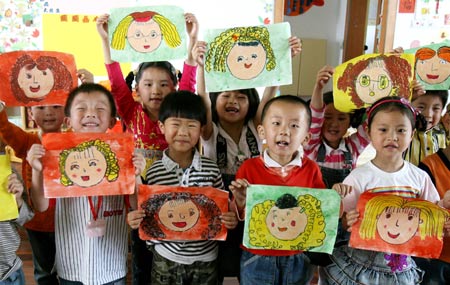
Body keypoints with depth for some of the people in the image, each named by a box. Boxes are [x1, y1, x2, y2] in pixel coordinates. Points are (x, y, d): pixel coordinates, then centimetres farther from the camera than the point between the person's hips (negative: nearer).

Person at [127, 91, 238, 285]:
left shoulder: (212, 169, -8)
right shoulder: (153, 172, -10)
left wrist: (230, 220, -16)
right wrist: (136, 219, -20)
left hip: (204, 258, 1)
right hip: (166, 258, 0)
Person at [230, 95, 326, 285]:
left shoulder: (311, 169, -5)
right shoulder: (249, 167, -10)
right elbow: (237, 219, -4)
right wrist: (240, 203, -24)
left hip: (297, 259, 2)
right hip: (257, 259, -1)